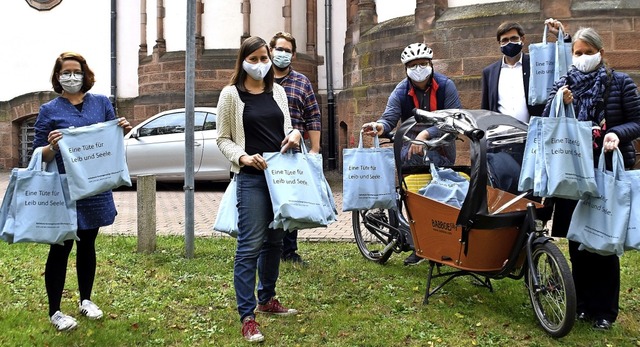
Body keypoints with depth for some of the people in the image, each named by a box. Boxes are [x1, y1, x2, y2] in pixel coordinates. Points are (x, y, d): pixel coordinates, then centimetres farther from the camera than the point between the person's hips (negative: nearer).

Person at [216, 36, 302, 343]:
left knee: (275, 240, 15)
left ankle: (267, 299, 33)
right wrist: (243, 157, -18)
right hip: (251, 178, -5)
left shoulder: (277, 91, 11)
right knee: (250, 246, -9)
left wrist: (294, 134, -6)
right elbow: (223, 139, -1)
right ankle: (247, 317, -4)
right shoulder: (231, 94, -2)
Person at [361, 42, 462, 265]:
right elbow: (389, 118, -16)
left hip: (440, 149, -1)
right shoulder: (401, 92, -4)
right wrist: (380, 126, -42)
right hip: (412, 145, 2)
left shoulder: (446, 86, -9)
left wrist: (427, 134, -33)